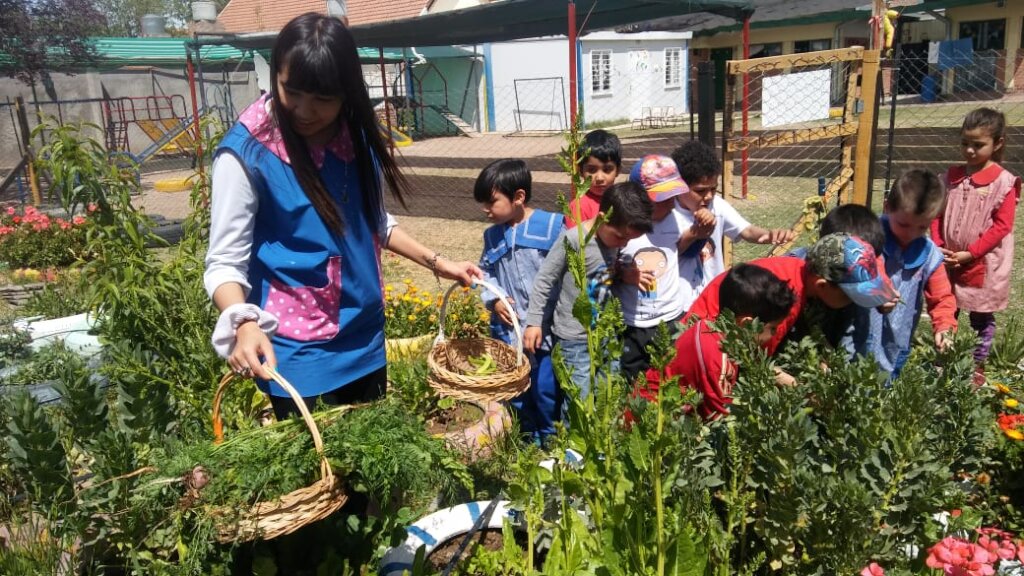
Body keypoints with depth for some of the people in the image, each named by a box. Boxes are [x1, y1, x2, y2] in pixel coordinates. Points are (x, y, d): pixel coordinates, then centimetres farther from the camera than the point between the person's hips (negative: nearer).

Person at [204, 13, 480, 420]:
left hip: (366, 339, 6)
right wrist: (244, 324, -32)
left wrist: (436, 263, 6)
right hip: (297, 354, -5)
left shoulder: (357, 137, -1)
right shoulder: (248, 153, -17)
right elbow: (224, 262, -14)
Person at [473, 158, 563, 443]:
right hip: (508, 329, 5)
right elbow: (486, 272, 16)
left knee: (545, 388, 0)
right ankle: (530, 437, 36)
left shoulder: (552, 225, -11)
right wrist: (494, 300, -2)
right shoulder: (492, 236, 7)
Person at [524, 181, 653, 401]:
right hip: (575, 339, -6)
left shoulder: (615, 240, 0)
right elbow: (544, 280, -12)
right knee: (581, 399, -3)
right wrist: (534, 322, -11)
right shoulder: (572, 240, -19)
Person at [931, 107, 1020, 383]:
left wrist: (969, 253, -18)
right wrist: (937, 246, -6)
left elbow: (1001, 226, -13)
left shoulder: (1004, 182, -10)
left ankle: (978, 366, 22)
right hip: (948, 261, 4)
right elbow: (938, 214, 8)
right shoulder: (952, 176, 5)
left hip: (983, 265, -4)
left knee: (982, 318, 9)